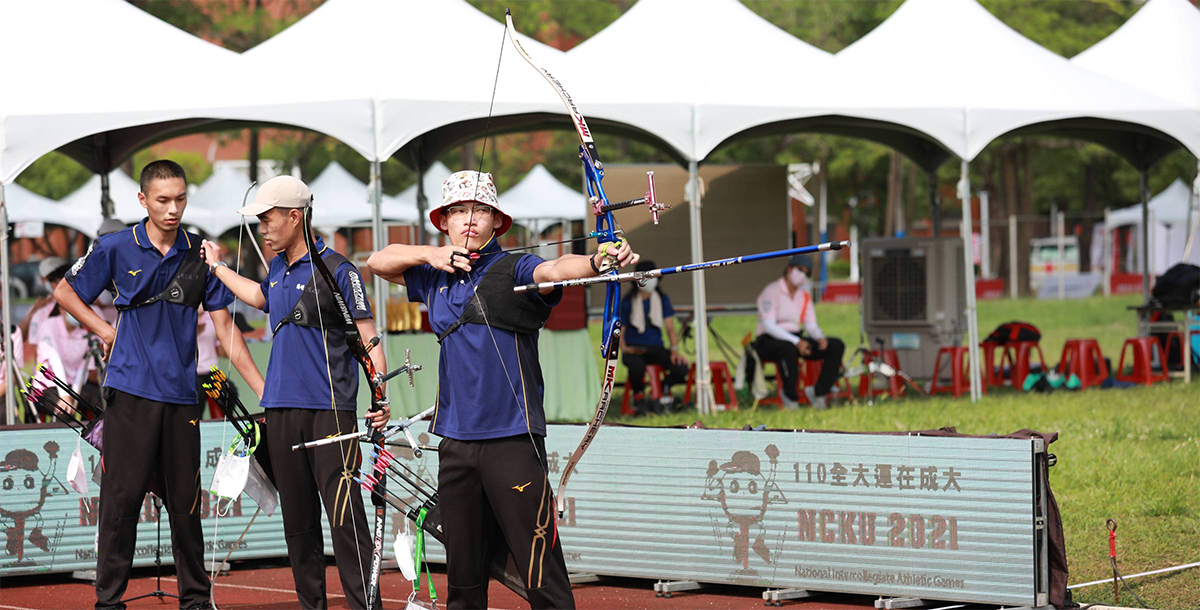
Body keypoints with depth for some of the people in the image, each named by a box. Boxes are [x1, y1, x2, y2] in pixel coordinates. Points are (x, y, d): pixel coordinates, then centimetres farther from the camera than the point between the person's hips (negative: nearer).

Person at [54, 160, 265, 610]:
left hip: (181, 394, 2)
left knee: (186, 502, 6)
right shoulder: (115, 249, 1)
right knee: (122, 497, -4)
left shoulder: (200, 256, 7)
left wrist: (263, 388, 2)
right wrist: (106, 331, 3)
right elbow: (64, 293, 13)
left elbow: (224, 327, 7)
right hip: (131, 391, -2)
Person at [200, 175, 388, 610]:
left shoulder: (336, 270, -8)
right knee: (297, 516, 9)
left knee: (343, 512, -12)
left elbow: (368, 337, -11)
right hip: (281, 408, 7)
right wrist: (218, 268, 44)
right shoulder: (278, 268, 14)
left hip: (330, 410, -7)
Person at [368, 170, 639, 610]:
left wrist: (598, 261, -44)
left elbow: (554, 270, -22)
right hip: (455, 442, 6)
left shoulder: (511, 270, -3)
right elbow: (377, 262, 25)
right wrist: (430, 255, 6)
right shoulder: (435, 277, 15)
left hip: (512, 440, -6)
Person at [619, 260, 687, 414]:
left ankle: (665, 389, 9)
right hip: (634, 348, -3)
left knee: (681, 368, -25)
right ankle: (638, 394, -4)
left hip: (656, 348, 3)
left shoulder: (663, 299, 10)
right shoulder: (627, 302, 1)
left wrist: (675, 349, -9)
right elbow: (619, 331, 2)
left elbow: (670, 327, 7)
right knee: (637, 367, -40)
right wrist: (624, 348, -19)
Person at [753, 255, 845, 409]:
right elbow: (768, 325, -20)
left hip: (797, 340, 7)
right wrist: (796, 342, -31)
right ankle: (791, 397, -27)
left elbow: (811, 325, 12)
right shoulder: (772, 292, -10)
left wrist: (820, 338, -14)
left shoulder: (804, 296, 13)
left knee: (837, 346, -11)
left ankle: (818, 392, -17)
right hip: (768, 342, -7)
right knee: (788, 348, -44)